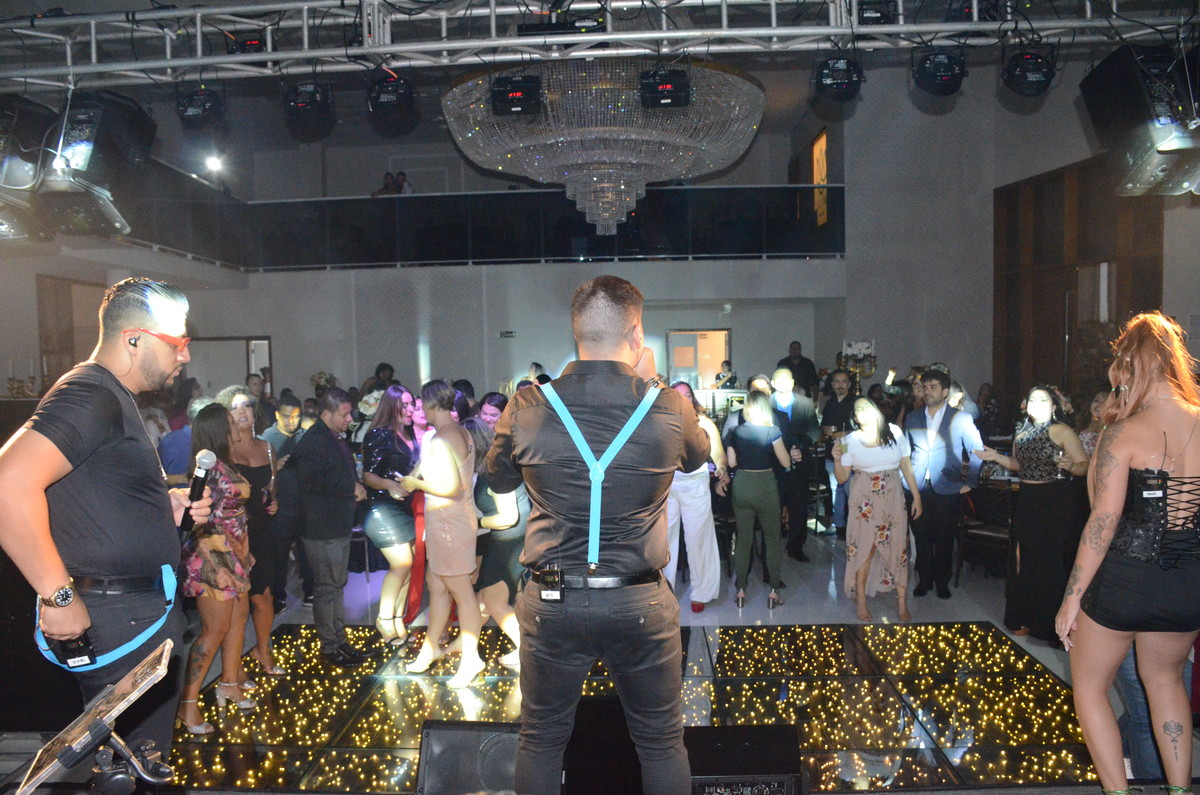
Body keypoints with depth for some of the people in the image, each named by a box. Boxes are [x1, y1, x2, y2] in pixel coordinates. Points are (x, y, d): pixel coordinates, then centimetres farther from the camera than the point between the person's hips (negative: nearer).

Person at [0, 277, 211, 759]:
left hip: (143, 610, 10)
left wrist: (168, 509, 9)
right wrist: (58, 596, -26)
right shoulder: (90, 396, -17)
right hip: (119, 621, -10)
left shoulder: (113, 400, 16)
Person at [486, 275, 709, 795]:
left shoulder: (527, 408, -10)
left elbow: (497, 479, 9)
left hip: (551, 603, 1)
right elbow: (698, 456, 12)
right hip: (641, 605, 0)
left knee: (541, 739, 19)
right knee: (661, 742, 18)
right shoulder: (668, 408, -11)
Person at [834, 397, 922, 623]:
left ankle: (902, 603, 15)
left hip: (893, 501, 1)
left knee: (898, 548, 3)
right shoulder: (849, 440, -2)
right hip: (864, 503, -1)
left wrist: (916, 496, 4)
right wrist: (837, 459, -18)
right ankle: (861, 600, 17)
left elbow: (907, 466, 6)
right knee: (864, 549, 2)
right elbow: (842, 478, -1)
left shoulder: (894, 433, 1)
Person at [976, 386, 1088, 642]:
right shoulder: (1022, 433, 11)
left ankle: (1050, 625, 14)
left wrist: (1070, 465, -35)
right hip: (1027, 502, 6)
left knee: (1051, 563, 1)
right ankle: (1025, 619, 25)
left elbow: (1085, 466, -14)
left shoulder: (1061, 431, -9)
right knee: (1024, 562, 11)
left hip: (1056, 503, -6)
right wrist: (995, 457, 8)